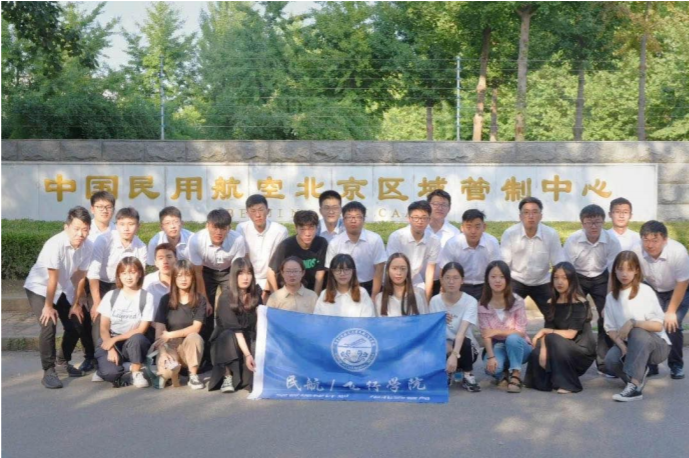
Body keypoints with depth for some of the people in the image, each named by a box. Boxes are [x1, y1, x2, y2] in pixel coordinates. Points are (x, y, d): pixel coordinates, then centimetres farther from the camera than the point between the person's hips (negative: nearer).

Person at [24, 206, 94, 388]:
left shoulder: (88, 246, -19)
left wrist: (76, 304, -3)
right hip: (40, 288, -6)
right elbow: (52, 279, -27)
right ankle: (49, 371, -9)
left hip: (63, 289, 6)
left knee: (76, 325, 5)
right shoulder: (55, 244, -35)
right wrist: (48, 306, -19)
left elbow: (80, 276, -8)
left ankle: (62, 363, 28)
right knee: (49, 326, -20)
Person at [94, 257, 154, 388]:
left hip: (133, 344, 0)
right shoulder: (111, 295, 2)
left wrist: (115, 339, -14)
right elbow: (104, 328, 0)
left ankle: (136, 373, -13)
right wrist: (111, 348, -16)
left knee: (136, 338, -37)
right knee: (110, 372, -30)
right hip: (110, 342, 0)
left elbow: (141, 330, -7)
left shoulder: (147, 297, -4)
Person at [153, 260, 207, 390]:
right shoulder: (166, 300, -2)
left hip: (189, 348, 1)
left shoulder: (200, 300, -4)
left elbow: (196, 328, -14)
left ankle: (193, 376, -18)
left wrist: (170, 335, -23)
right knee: (167, 370, -35)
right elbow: (159, 330, -11)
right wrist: (162, 352, -27)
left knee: (194, 337, -36)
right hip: (170, 346, -1)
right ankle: (172, 373, 1)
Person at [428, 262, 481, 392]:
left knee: (465, 342, -36)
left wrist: (454, 355, -44)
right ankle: (446, 371, 4)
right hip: (443, 347, 2)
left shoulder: (470, 301, -16)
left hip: (462, 348, -2)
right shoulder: (435, 301, -6)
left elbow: (462, 332, -29)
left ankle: (467, 375, -7)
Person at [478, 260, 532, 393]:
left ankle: (515, 376, -17)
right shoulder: (483, 305, -8)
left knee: (512, 338, -37)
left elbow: (521, 332, -14)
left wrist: (497, 331, -26)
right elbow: (485, 334, -13)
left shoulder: (517, 302, -12)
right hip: (496, 347, 1)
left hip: (517, 346, 0)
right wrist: (491, 356, -27)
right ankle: (502, 375, 4)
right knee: (492, 367, -33)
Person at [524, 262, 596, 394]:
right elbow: (546, 331, -4)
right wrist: (543, 349, -23)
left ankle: (567, 384, -19)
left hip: (582, 351, -4)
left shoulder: (580, 303, -12)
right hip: (561, 349, 4)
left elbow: (571, 334, -18)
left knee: (553, 339, -33)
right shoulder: (551, 304, 5)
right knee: (536, 355, -28)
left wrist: (544, 332, -18)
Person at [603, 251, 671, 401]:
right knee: (611, 359, -28)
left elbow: (658, 325, -15)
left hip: (656, 345, -4)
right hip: (630, 344, 4)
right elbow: (611, 329, 0)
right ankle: (640, 372, 5)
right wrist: (622, 346, -18)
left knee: (638, 333, -37)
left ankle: (635, 386, -36)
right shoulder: (611, 297, 2)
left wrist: (633, 323, -29)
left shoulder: (645, 291, -12)